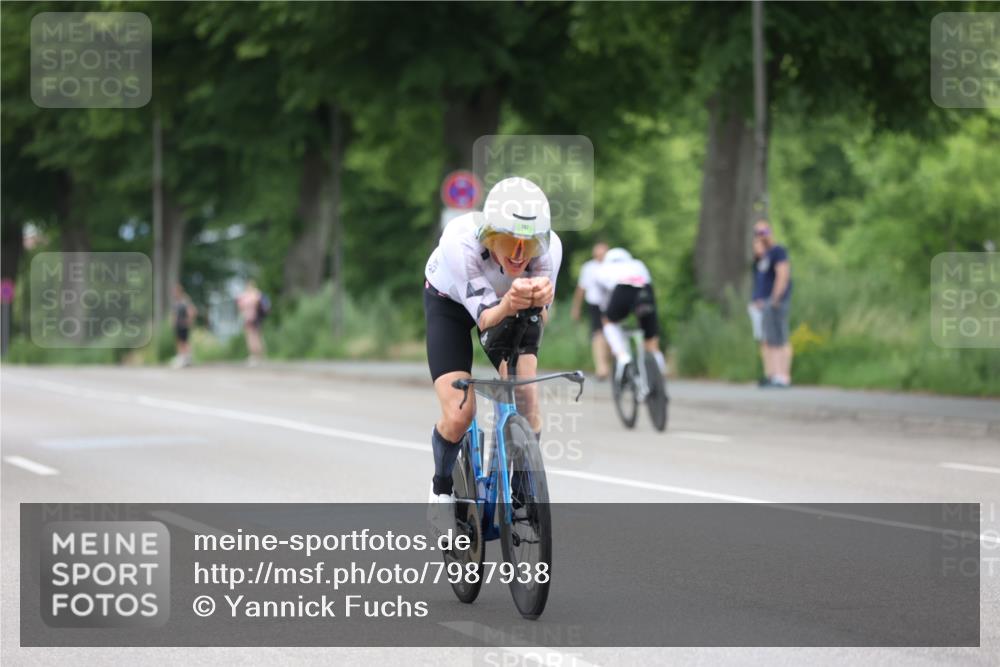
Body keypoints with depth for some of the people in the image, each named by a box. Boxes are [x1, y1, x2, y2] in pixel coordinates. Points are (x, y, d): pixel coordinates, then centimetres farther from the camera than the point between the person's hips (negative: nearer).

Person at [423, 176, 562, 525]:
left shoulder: (549, 247, -33)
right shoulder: (461, 241, -40)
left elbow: (539, 321, -28)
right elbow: (485, 319, -37)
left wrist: (539, 300, -51)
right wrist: (508, 304, -60)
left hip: (509, 305, 2)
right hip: (451, 301, -2)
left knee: (526, 396, -21)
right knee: (458, 416, -15)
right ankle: (442, 490, 14)